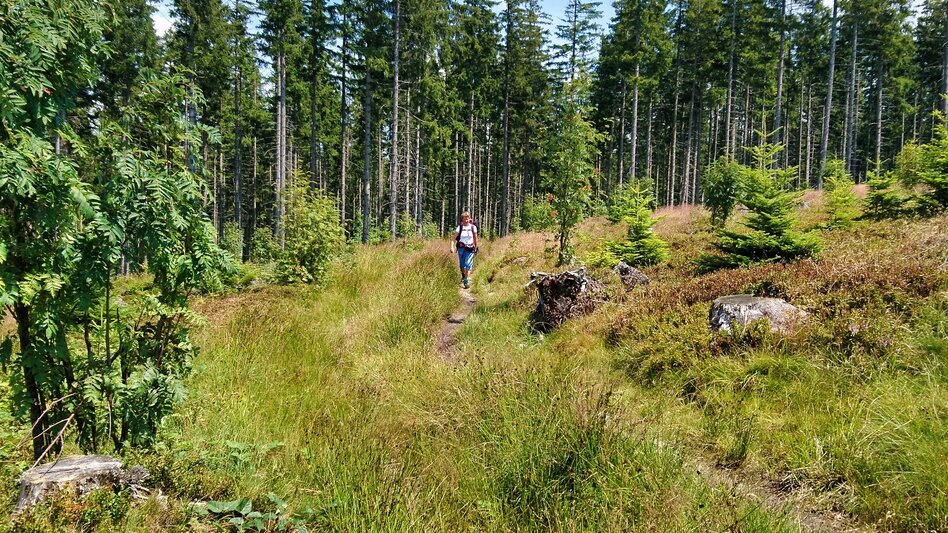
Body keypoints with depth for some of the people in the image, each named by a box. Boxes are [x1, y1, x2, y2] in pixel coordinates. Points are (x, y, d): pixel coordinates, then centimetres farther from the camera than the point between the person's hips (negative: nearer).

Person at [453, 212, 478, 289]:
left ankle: (467, 281, -12)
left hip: (470, 248, -1)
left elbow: (475, 238, 9)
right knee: (462, 265, 11)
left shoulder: (473, 227, -2)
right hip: (461, 248, 1)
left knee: (468, 264, -14)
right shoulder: (460, 227, -4)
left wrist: (476, 247, 13)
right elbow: (454, 238, -6)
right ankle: (463, 276, 39)